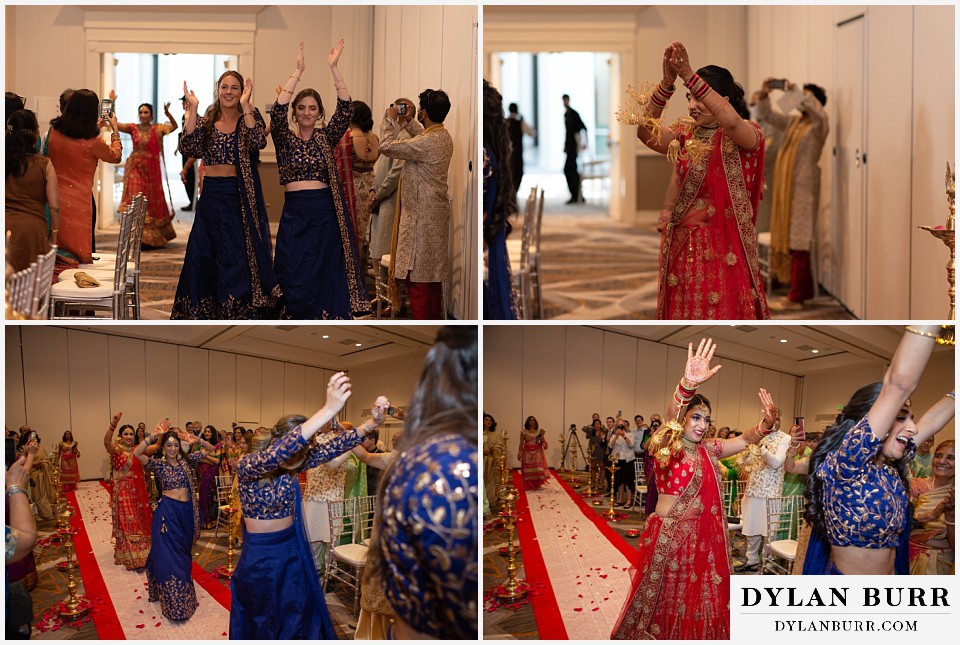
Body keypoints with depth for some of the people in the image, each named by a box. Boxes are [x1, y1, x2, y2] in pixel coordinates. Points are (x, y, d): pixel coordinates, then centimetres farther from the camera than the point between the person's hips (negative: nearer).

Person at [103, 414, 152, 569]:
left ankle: (142, 554, 27)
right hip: (122, 491, -5)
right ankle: (131, 557, 3)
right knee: (127, 523, -3)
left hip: (138, 491, 5)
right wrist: (113, 423, -43)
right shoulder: (116, 449, -8)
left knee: (140, 522, 12)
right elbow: (106, 441, -29)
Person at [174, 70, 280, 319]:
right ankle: (207, 314, 17)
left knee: (240, 257, -1)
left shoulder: (250, 117, 2)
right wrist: (192, 110, -14)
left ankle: (243, 314, 9)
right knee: (203, 257, 5)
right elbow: (188, 149, -10)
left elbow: (258, 142, -19)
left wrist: (245, 105, -21)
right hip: (211, 197, 3)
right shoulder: (205, 122, 8)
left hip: (240, 196, -3)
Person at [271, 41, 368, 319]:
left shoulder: (326, 138, 8)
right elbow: (277, 112, -14)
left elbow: (345, 110, -6)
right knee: (295, 279, -1)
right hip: (295, 214, -1)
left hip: (326, 213, 1)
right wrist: (298, 72, -19)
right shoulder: (285, 139, 4)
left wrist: (334, 69, -14)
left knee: (326, 278, 4)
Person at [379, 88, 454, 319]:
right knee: (434, 270, 16)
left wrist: (390, 119, -4)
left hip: (422, 216, -9)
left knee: (418, 274, -2)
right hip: (437, 213, 9)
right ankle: (435, 317, 25)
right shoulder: (444, 137, 5)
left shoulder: (426, 144, -24)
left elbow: (386, 146, -17)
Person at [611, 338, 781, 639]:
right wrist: (688, 384, -52)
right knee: (660, 597, 6)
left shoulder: (708, 449, 8)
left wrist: (767, 422, -13)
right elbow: (671, 415, -32)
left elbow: (745, 440, 10)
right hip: (667, 534, -6)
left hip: (700, 535, 6)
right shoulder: (666, 446, -12)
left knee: (698, 598, 13)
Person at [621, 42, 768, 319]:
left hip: (725, 247, -5)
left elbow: (731, 121, -30)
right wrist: (667, 83, -23)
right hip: (683, 246, 5)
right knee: (685, 313, 11)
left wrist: (688, 76, -33)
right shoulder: (685, 134, 7)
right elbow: (647, 134, -11)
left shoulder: (745, 136, -6)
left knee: (726, 313, -1)